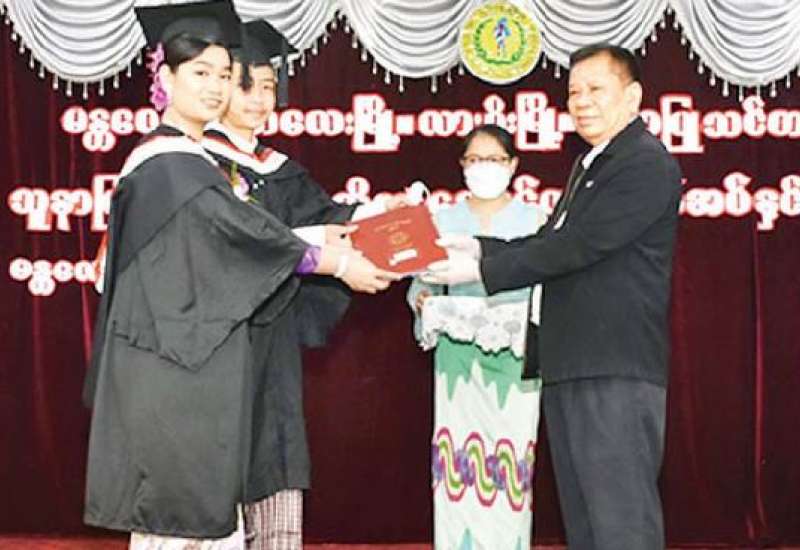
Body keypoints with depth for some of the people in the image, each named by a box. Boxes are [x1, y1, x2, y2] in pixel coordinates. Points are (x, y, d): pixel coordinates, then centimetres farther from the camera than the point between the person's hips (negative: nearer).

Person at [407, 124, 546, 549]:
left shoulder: (533, 219, 7)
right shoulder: (444, 220, 12)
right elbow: (423, 280, 12)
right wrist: (424, 301, -10)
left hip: (514, 357, -1)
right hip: (458, 356, 1)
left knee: (511, 458, -6)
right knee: (459, 459, -3)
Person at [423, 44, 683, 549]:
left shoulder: (647, 164, -10)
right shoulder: (592, 165, 22)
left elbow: (577, 246, -17)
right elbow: (551, 242, 19)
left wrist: (483, 269, -13)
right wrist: (479, 249, 3)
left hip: (617, 371, -10)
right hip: (570, 370, 10)